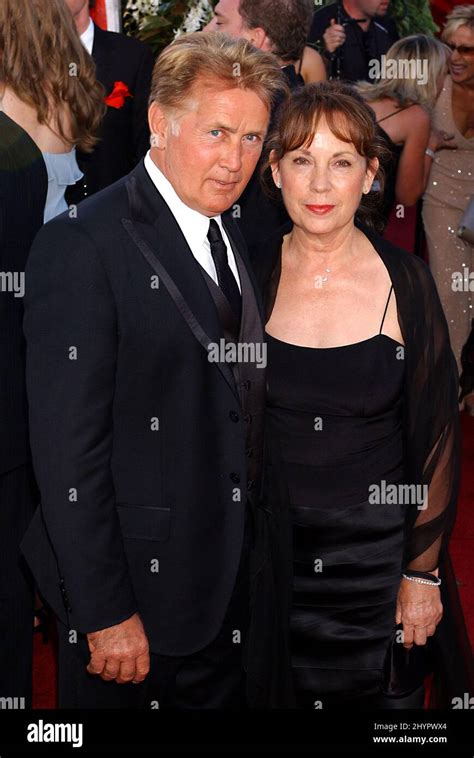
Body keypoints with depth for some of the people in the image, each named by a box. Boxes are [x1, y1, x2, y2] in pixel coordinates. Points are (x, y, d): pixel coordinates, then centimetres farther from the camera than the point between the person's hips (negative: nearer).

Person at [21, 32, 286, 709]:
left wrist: (253, 546, 9)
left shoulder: (226, 235, 8)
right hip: (135, 588, -7)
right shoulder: (82, 247, -19)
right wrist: (105, 614, -20)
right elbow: (68, 449, -21)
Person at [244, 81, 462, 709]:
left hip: (377, 558, -1)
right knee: (274, 693, 19)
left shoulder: (406, 283, -11)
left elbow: (438, 439, -6)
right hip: (267, 555, 2)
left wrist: (423, 574, -6)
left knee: (377, 693, 14)